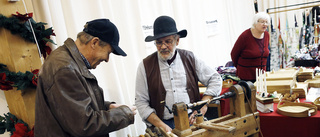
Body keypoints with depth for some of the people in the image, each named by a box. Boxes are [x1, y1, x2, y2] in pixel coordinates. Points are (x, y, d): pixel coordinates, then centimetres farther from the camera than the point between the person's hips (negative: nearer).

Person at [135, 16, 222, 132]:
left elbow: (215, 79, 13)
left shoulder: (189, 58, 9)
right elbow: (141, 102, 3)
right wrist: (162, 126, -9)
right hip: (164, 123, -1)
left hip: (192, 119, 2)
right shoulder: (145, 66, 4)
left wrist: (203, 107, 0)